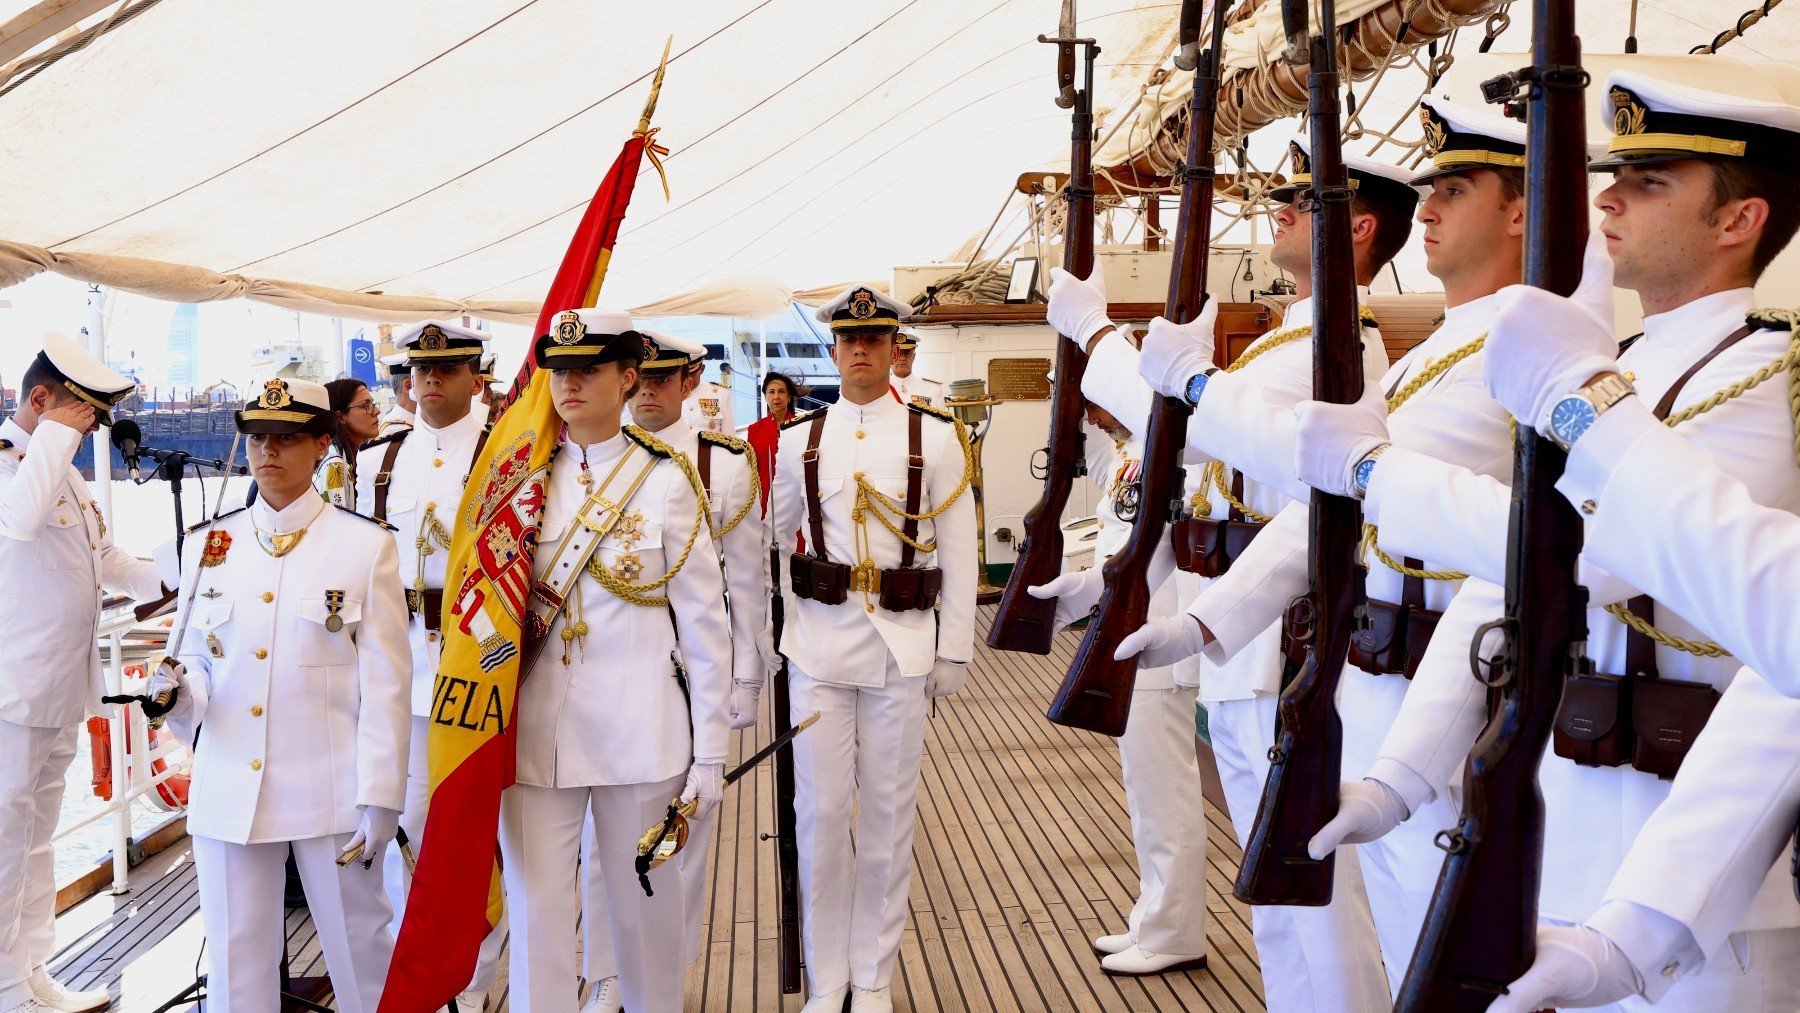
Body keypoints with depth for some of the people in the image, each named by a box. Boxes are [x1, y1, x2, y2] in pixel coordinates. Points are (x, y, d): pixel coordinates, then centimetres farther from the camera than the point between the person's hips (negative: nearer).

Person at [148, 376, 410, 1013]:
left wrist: (379, 797, -9)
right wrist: (180, 691, -10)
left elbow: (386, 682, -5)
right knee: (235, 960, 10)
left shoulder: (366, 545, -3)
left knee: (360, 947, 7)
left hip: (329, 789, -3)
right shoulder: (207, 546, 8)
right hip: (227, 789, 3)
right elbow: (197, 658, 14)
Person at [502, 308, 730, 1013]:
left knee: (643, 898, 11)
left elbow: (705, 624, -3)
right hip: (537, 727, 3)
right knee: (535, 907, 3)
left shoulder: (666, 480, -3)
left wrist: (709, 755, -4)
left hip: (639, 728, -2)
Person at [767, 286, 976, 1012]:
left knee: (888, 812, 6)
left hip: (901, 644, -1)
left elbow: (959, 550, 2)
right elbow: (776, 539, 16)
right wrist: (769, 626, 10)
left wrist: (956, 648, -1)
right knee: (820, 811, 3)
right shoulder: (799, 440, 7)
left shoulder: (935, 436, 1)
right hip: (818, 642, 1)